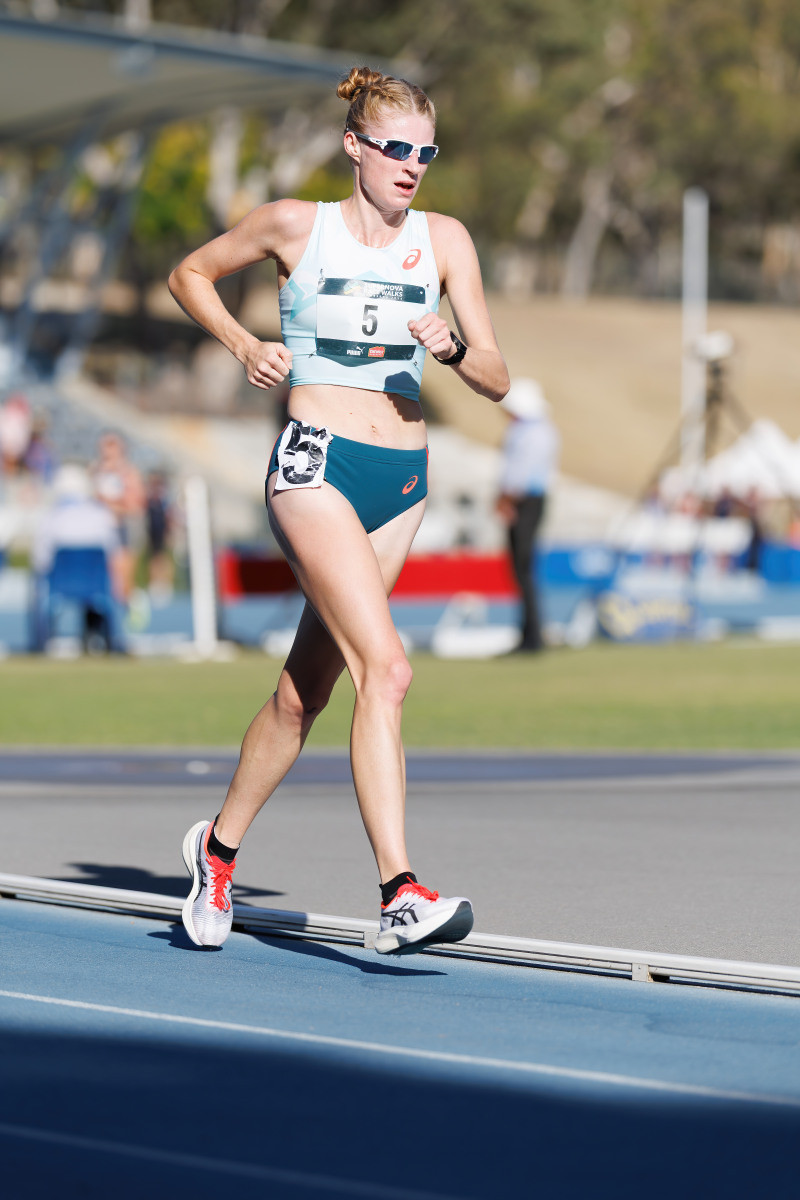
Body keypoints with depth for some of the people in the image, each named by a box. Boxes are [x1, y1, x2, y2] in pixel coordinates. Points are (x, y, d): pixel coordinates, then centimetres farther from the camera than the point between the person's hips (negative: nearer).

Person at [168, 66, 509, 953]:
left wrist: (450, 348, -14)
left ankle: (219, 846, 33)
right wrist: (242, 345, -1)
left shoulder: (444, 239, 7)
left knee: (306, 689, 12)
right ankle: (400, 895, -28)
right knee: (384, 666, -21)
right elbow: (191, 273, 15)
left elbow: (496, 381, 6)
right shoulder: (296, 225, -1)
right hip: (316, 463, -5)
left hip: (402, 479, 5)